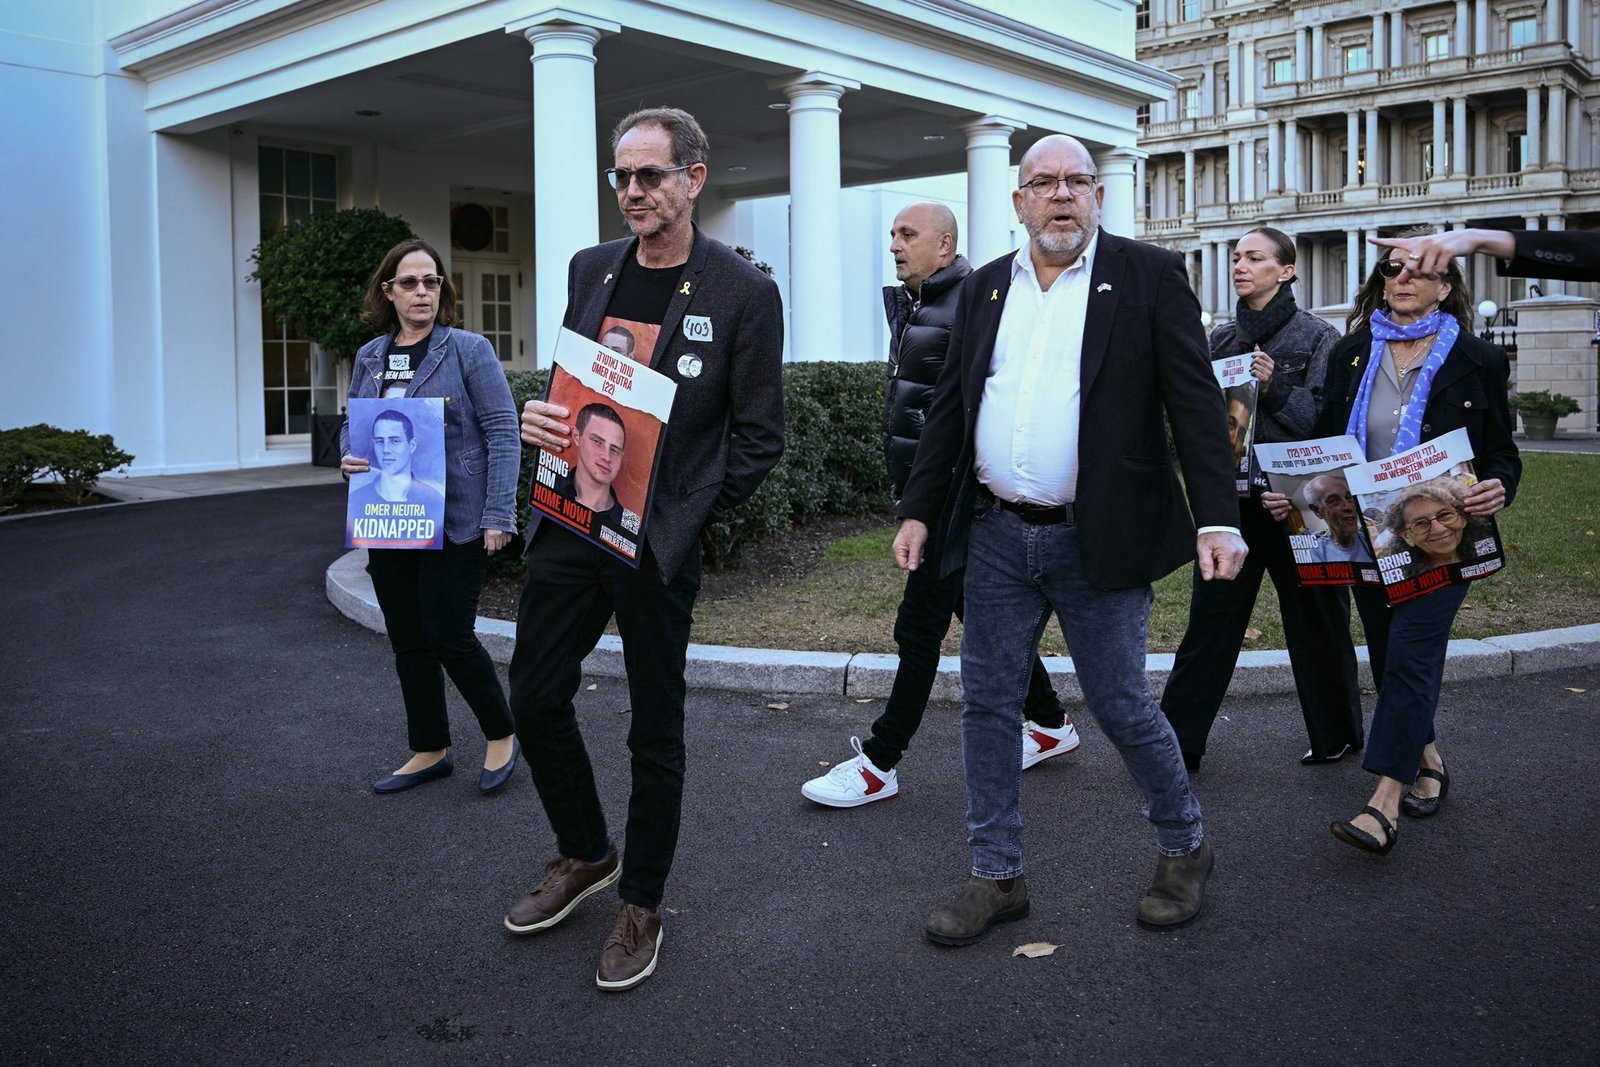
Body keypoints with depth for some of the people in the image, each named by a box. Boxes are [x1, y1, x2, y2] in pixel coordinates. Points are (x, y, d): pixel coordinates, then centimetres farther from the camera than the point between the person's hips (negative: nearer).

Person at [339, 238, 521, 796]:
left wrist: (498, 516, -16)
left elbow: (501, 431, -10)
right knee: (408, 642, 11)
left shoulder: (468, 350, -6)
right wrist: (348, 458, -4)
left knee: (449, 636, -6)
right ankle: (429, 751, 25)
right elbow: (350, 425, 20)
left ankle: (501, 735, 17)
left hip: (454, 522, -6)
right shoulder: (369, 357, 10)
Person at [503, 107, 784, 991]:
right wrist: (541, 419, -5)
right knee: (534, 701, 12)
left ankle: (641, 904, 27)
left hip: (658, 539, -5)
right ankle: (585, 854, 37)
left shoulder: (744, 294, -8)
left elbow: (758, 437, -6)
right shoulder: (590, 269, 9)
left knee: (655, 731, 7)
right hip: (570, 522, 6)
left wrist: (682, 518, -12)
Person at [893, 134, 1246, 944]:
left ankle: (1185, 847, 30)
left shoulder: (1149, 276, -2)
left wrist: (1219, 519, -16)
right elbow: (950, 408, 13)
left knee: (1120, 704, 4)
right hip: (997, 535, 4)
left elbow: (1195, 403, -7)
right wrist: (919, 510, 8)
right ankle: (997, 876, 22)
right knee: (989, 703, 8)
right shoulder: (985, 287, 11)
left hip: (1096, 540, -4)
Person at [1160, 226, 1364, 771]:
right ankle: (1178, 741, 7)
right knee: (1209, 620, 2)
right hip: (1231, 496, 4)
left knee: (1316, 620, 10)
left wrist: (1275, 388, -23)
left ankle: (1337, 735, 28)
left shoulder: (1318, 337, -4)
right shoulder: (1222, 337, 10)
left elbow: (1327, 420, -10)